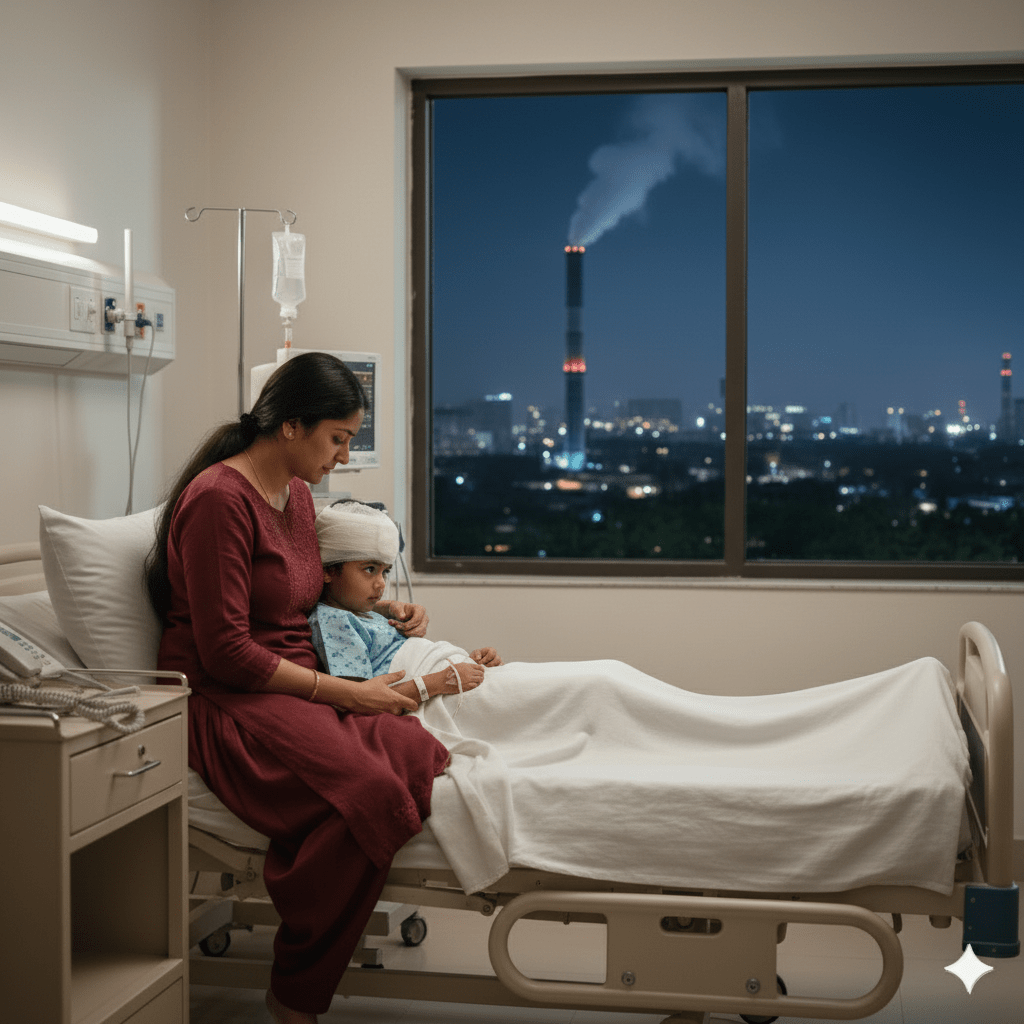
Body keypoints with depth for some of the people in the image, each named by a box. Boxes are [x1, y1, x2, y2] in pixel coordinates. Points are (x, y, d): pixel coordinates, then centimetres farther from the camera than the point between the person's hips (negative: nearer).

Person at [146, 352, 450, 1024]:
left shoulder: (296, 493, 16)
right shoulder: (219, 498, -13)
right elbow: (226, 652, -17)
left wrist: (383, 608, 19)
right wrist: (345, 693, -16)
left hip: (300, 684, 9)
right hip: (229, 700, -9)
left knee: (421, 757, -23)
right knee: (369, 790, -34)